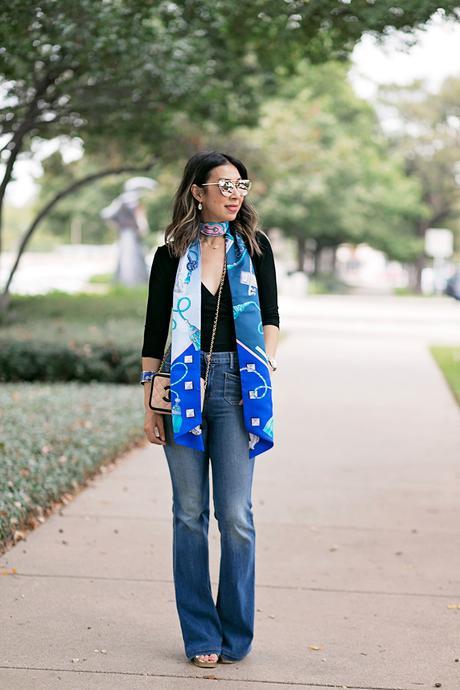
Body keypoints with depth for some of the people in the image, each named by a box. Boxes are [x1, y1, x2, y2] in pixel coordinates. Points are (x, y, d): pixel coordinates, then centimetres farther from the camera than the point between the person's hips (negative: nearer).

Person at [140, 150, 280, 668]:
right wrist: (150, 404, 3)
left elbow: (270, 316, 12)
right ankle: (201, 635, 13)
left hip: (236, 387, 0)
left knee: (235, 514, -4)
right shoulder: (171, 255, 6)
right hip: (184, 387, 0)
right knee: (190, 513, 4)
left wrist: (267, 361, -6)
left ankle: (236, 635, 10)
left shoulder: (254, 247, 9)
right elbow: (154, 333, 7)